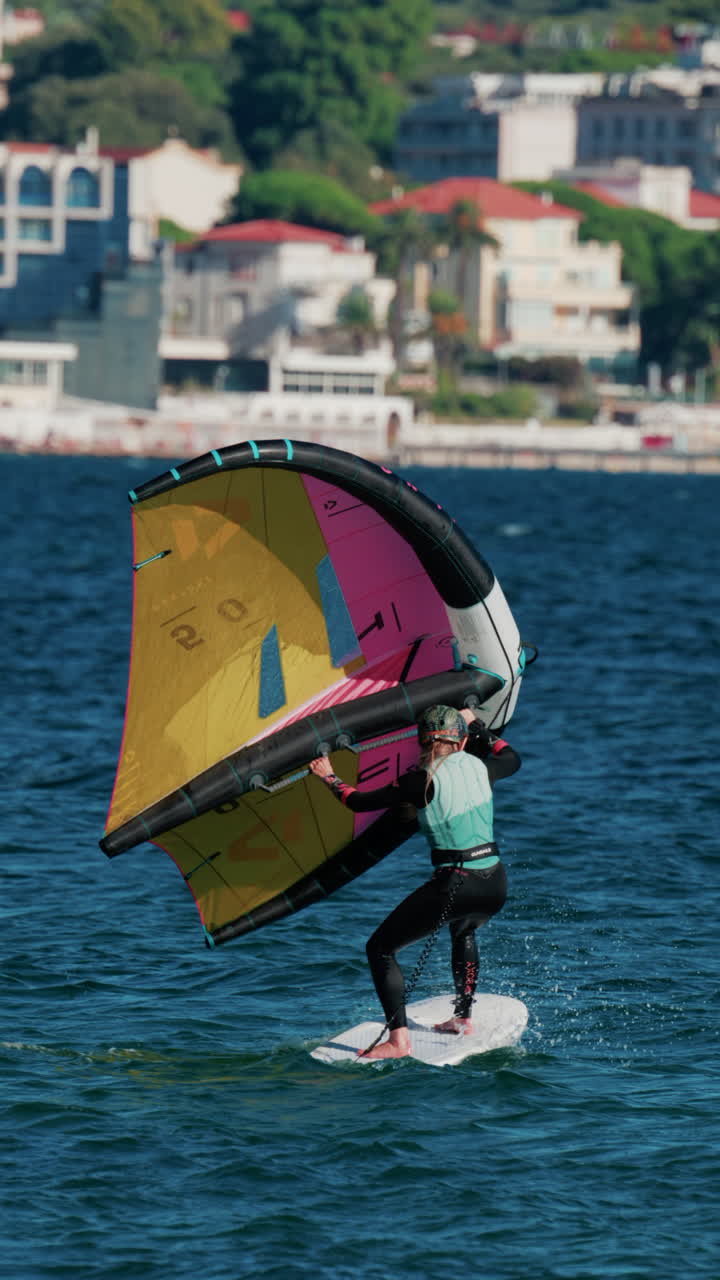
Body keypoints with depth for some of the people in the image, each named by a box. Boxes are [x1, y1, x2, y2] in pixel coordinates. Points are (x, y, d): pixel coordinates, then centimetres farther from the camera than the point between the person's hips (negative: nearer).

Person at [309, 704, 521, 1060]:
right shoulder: (479, 767, 5)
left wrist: (329, 778, 15)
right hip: (495, 885, 6)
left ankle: (398, 1040, -8)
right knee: (463, 930, 41)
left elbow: (360, 802, -3)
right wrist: (475, 725, 40)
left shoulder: (423, 782, -9)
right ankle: (463, 1018, 41)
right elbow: (512, 759, 30)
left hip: (454, 885, -6)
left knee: (380, 948, 6)